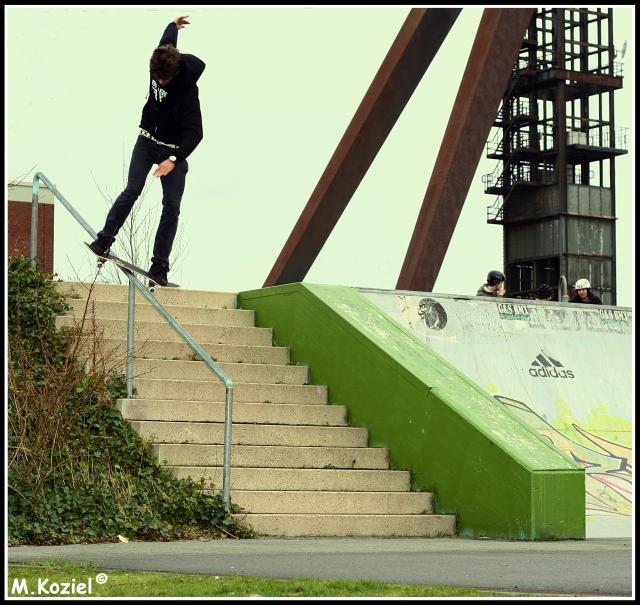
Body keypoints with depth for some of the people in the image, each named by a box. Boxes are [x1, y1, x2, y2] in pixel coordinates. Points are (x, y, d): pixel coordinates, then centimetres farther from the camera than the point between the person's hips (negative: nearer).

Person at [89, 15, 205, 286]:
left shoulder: (187, 90, -24)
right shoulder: (159, 64, -9)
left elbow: (195, 132, -29)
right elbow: (168, 40, 14)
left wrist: (174, 159, -40)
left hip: (174, 150, -4)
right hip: (147, 140, 4)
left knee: (171, 205, -9)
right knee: (132, 190, -13)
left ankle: (159, 264, -10)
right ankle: (105, 239, -17)